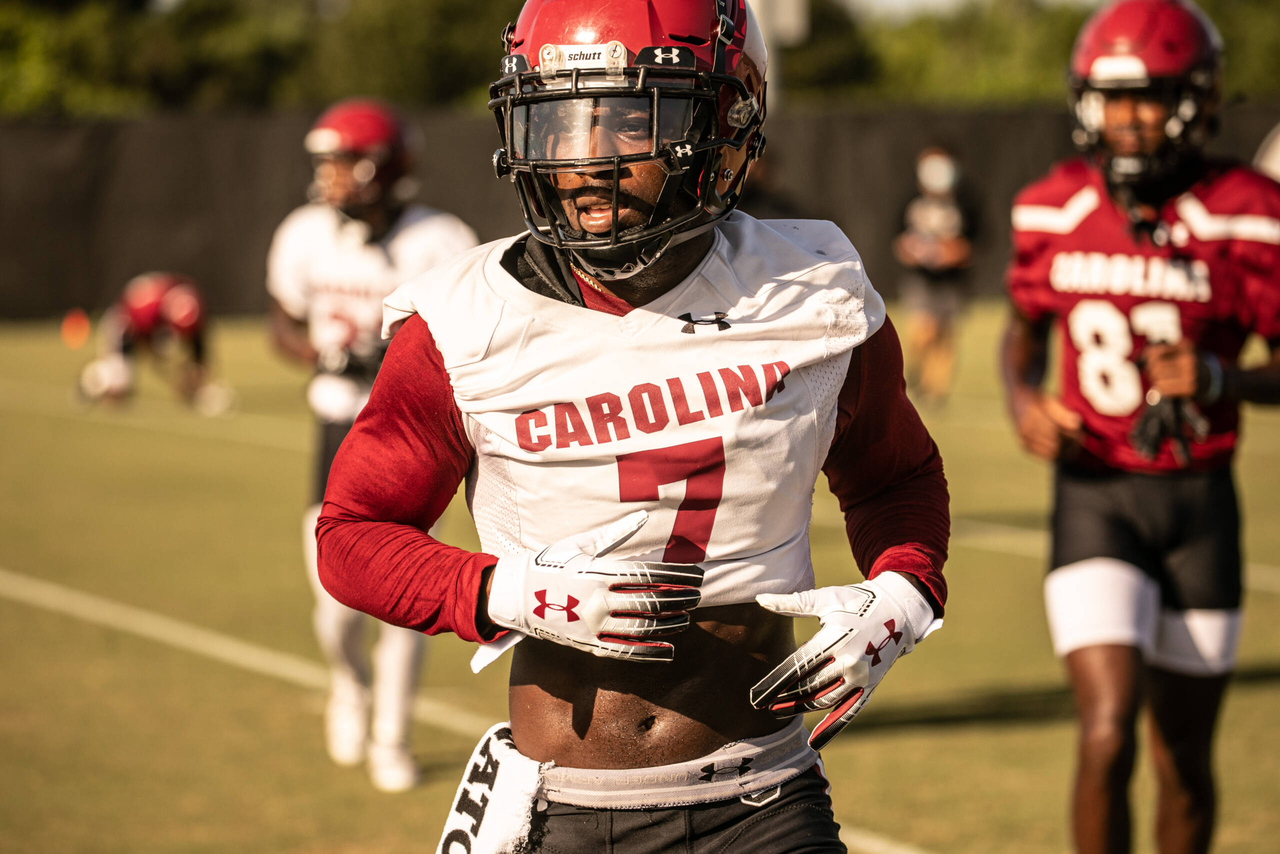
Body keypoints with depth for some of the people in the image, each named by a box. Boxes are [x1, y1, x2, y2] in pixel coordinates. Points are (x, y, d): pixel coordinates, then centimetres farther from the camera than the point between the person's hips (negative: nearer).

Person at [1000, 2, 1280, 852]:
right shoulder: (1055, 210, -1)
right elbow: (1024, 332, 16)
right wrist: (1023, 400, -5)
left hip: (1200, 504, 0)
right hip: (1094, 499, 0)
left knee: (1184, 757, 9)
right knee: (1107, 733, -15)